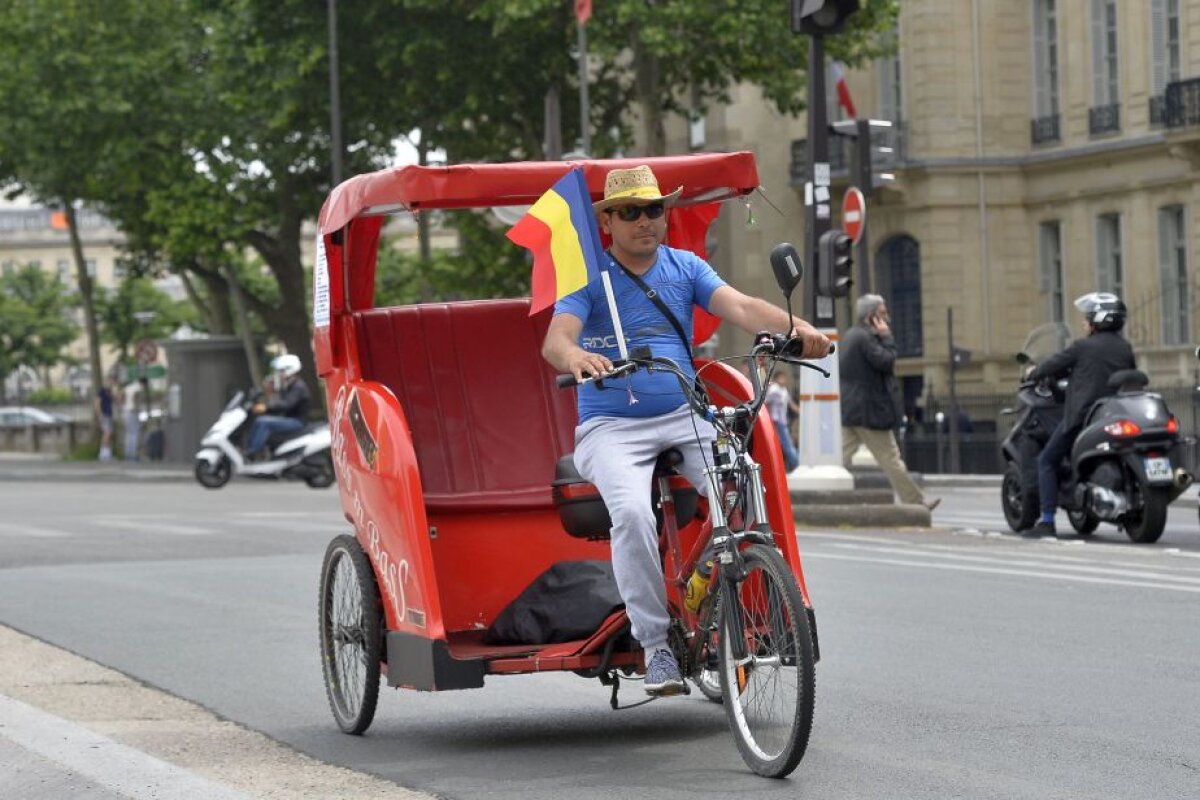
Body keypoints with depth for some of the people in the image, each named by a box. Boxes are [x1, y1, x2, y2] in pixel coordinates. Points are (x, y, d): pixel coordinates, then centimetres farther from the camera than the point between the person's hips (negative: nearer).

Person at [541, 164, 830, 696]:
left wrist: (793, 328, -25)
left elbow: (739, 306, -4)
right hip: (612, 427, -3)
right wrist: (574, 356, -40)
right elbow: (555, 338, -14)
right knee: (633, 511, -32)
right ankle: (655, 645, -21)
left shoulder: (685, 268, 11)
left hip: (685, 417, 3)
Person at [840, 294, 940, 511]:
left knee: (842, 456, 5)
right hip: (870, 410, -9)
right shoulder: (865, 338, -15)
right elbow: (886, 361, -19)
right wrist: (886, 337, -11)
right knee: (890, 459, -1)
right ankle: (915, 501, 7)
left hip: (848, 410, 9)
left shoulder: (850, 335, 16)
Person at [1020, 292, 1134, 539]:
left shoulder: (1082, 347, -5)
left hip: (1083, 414, -6)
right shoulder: (1125, 348, 10)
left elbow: (1052, 366, 2)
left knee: (1047, 461, 5)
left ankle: (1046, 522, -6)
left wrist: (1032, 374, 23)